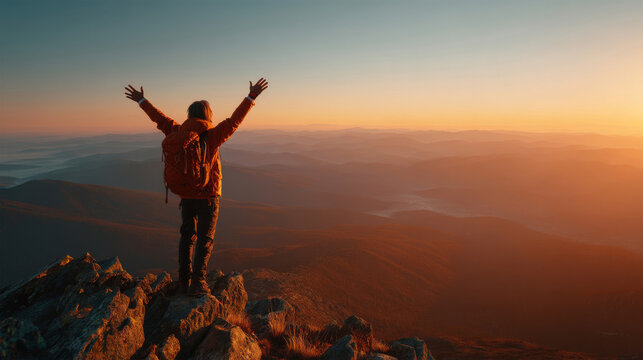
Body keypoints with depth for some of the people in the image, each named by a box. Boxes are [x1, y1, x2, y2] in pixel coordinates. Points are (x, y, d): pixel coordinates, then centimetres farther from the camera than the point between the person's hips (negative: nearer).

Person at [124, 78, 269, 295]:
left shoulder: (179, 134, 0)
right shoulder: (211, 136, -13)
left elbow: (159, 118, 12)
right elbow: (235, 120, -15)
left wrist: (141, 100, 26)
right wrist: (251, 97, -13)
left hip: (186, 196, 5)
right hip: (207, 196, -5)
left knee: (187, 236, 16)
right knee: (205, 239, 5)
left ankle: (184, 281, 21)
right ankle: (197, 284, 3)